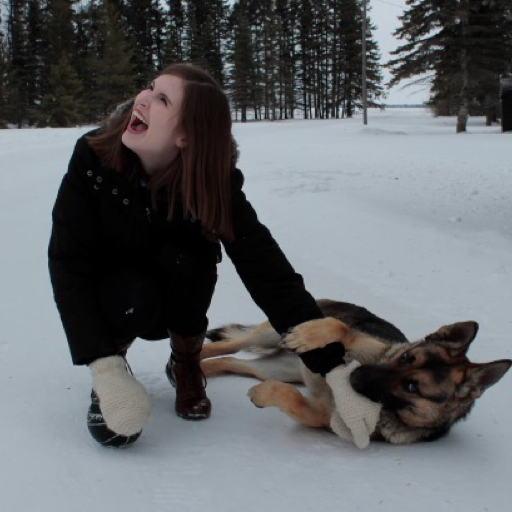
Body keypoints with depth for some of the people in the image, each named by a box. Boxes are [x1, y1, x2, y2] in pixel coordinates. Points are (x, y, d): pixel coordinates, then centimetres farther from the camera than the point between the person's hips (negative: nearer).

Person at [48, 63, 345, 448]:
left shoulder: (214, 184, -27)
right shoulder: (94, 157, -27)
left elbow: (271, 275, -32)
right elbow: (68, 264, -28)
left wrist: (335, 368, -39)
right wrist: (106, 369, -39)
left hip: (176, 297, 2)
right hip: (111, 294, -1)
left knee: (182, 260, -31)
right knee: (135, 299, -34)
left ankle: (186, 362, -2)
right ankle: (114, 355, 0)